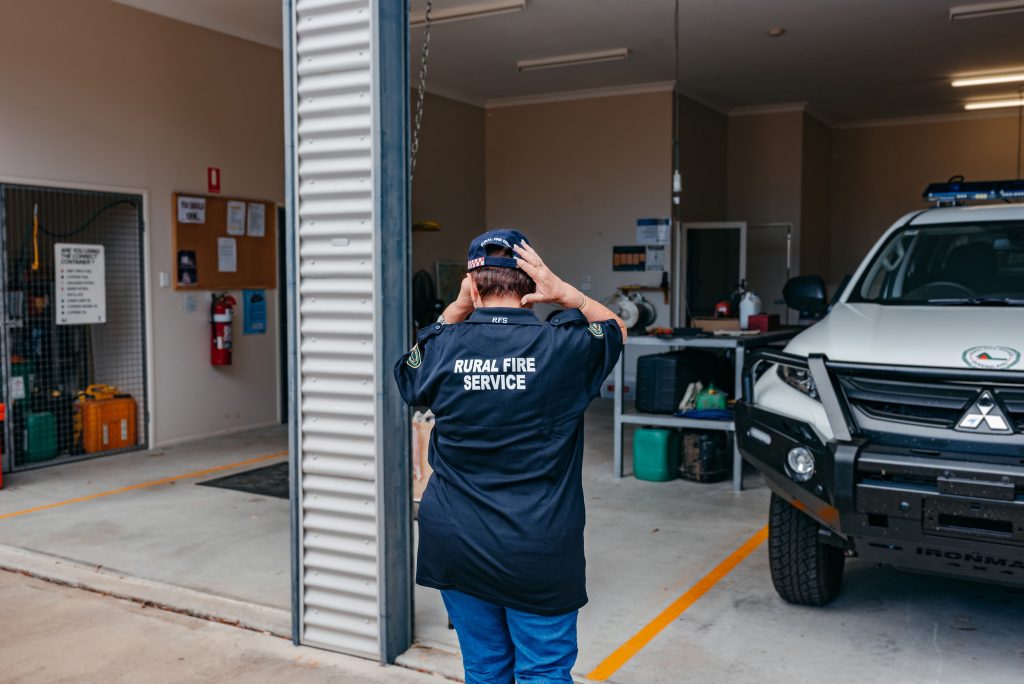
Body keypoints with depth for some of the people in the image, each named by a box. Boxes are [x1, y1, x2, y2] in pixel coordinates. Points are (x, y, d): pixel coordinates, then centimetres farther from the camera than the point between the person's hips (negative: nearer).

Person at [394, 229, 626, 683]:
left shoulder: (442, 348, -7)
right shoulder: (563, 346, -11)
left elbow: (410, 373, 18)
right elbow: (615, 330, 11)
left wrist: (458, 307, 6)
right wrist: (564, 292, -3)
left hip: (457, 545, 3)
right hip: (538, 553, -2)